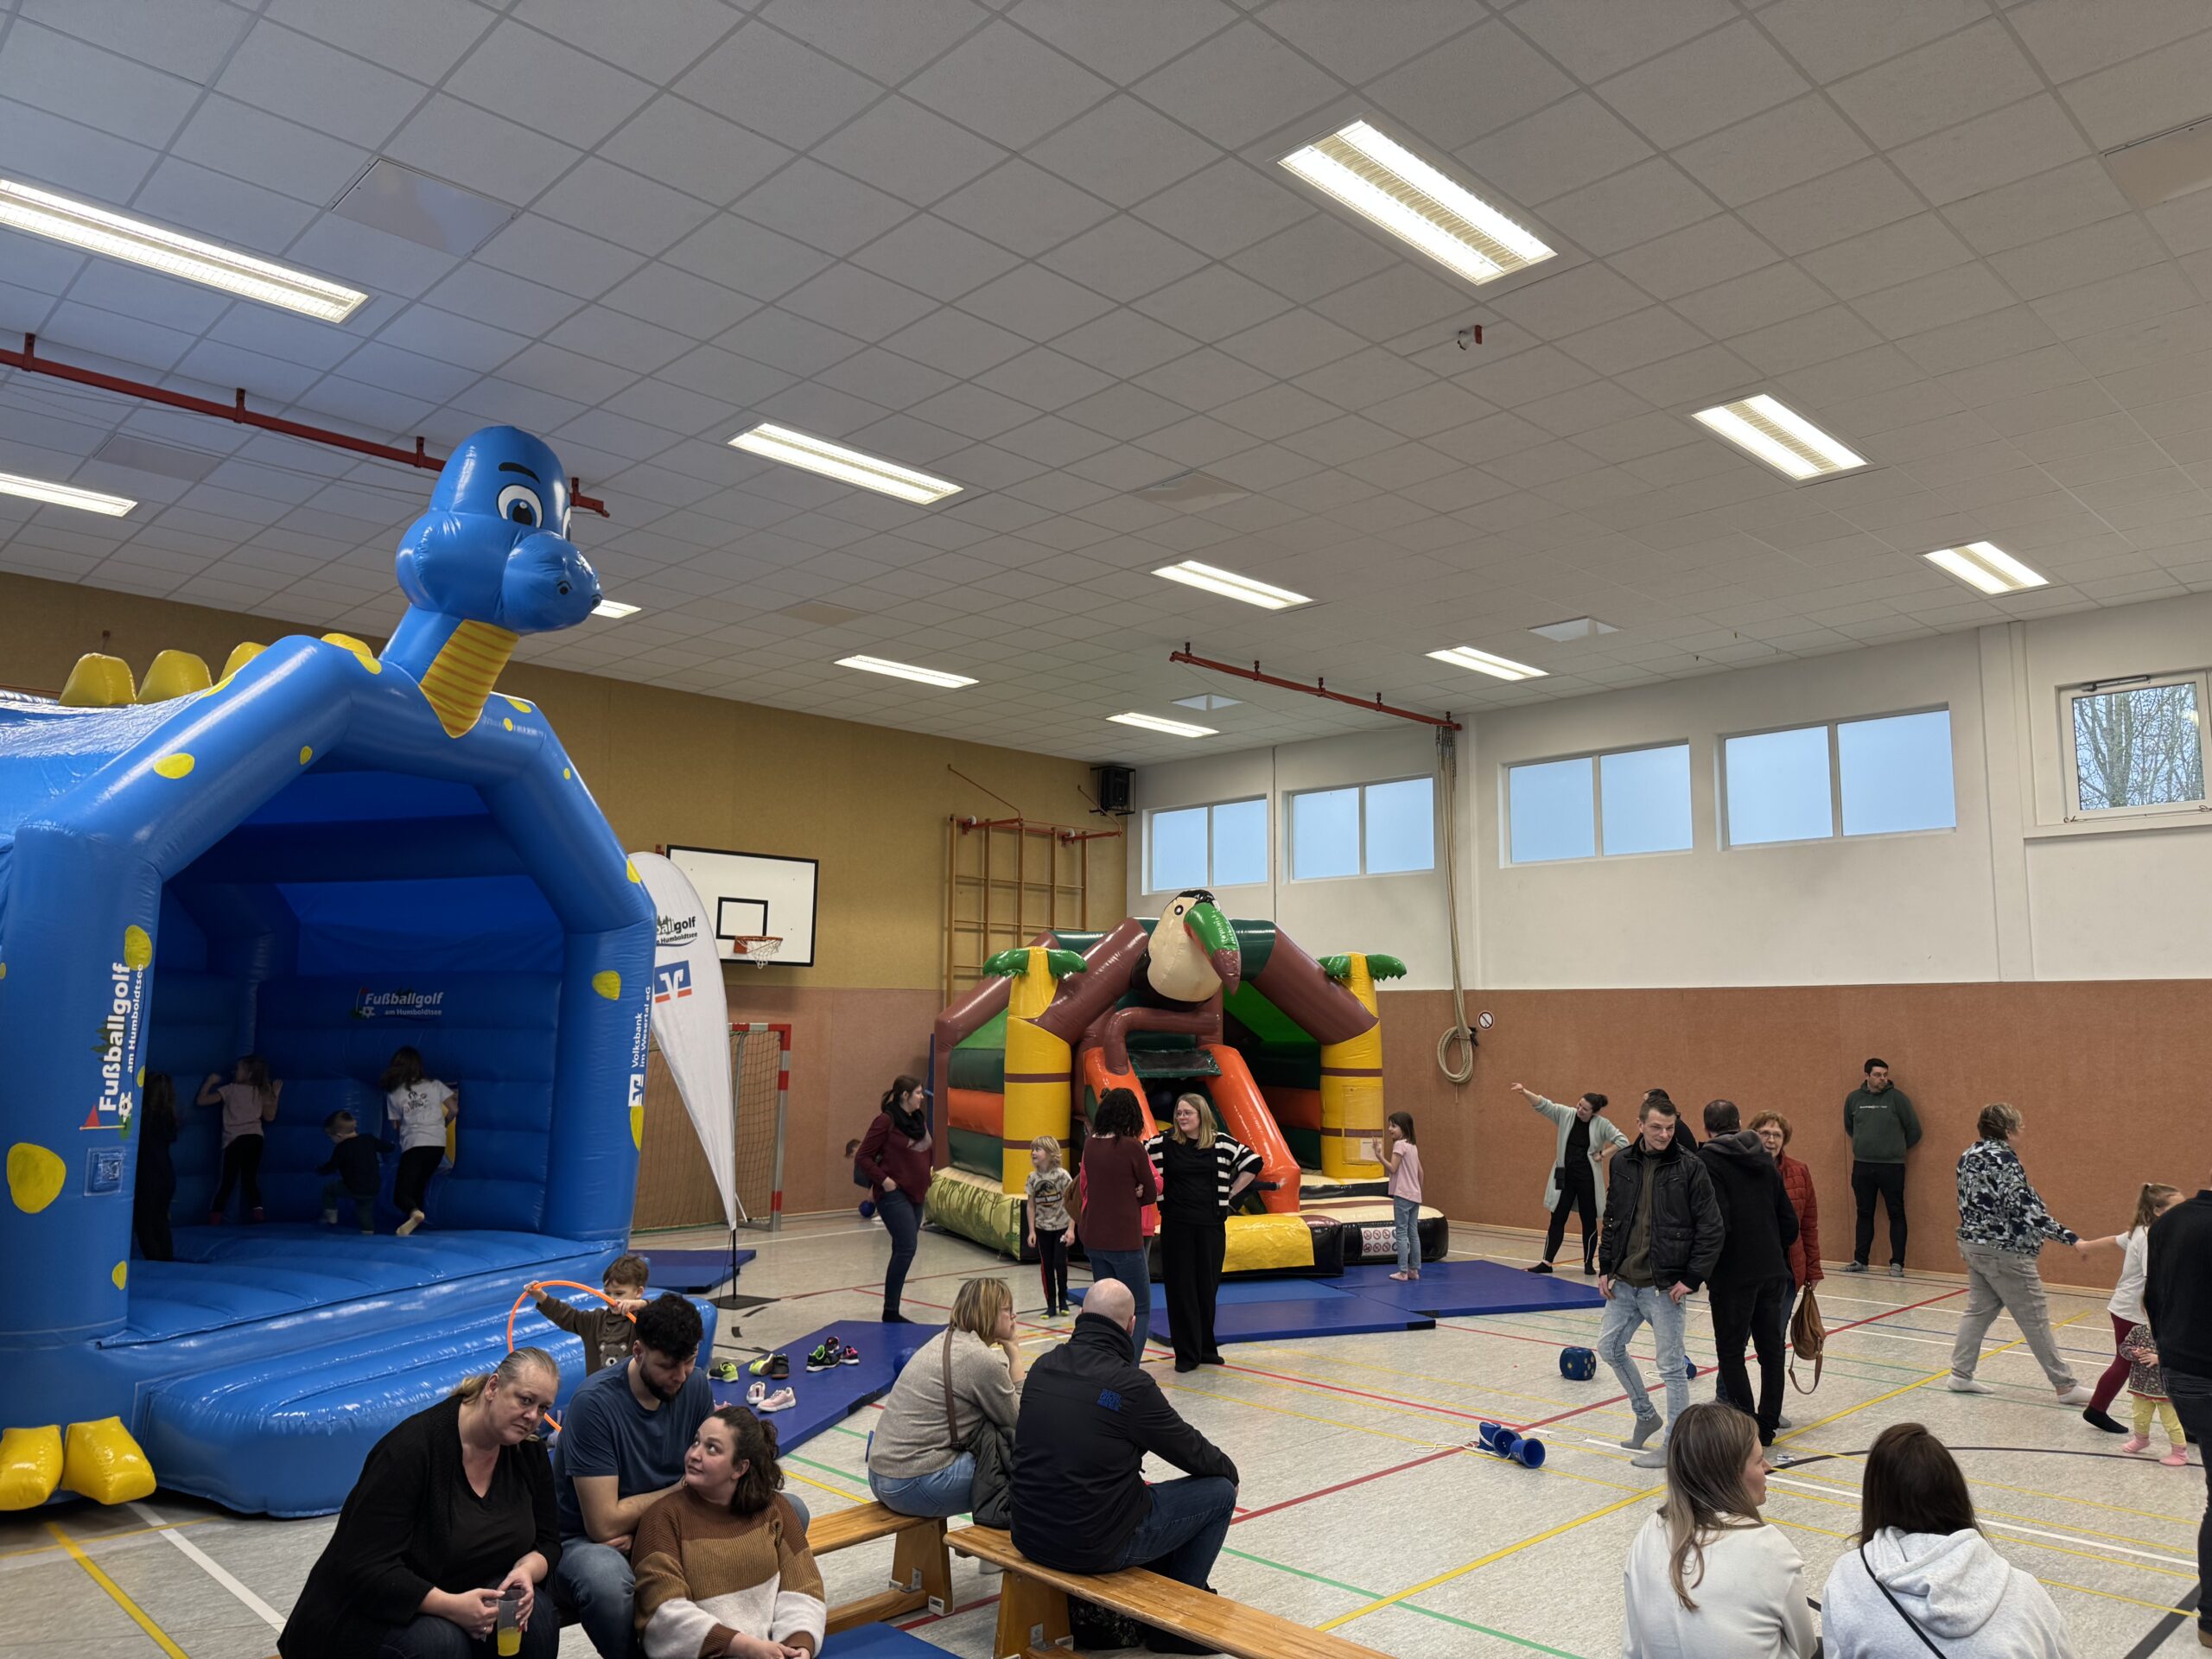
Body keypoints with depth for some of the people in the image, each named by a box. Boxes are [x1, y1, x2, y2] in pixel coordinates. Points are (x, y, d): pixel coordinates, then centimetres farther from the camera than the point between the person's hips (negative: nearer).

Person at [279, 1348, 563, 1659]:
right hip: (372, 1611, -5)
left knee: (536, 1620, -25)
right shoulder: (413, 1448, -24)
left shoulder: (528, 1450, -4)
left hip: (464, 1595, 6)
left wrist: (526, 1572, -20)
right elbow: (367, 1567, -26)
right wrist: (451, 1606, -37)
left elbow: (546, 1541, 4)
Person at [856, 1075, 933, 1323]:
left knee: (903, 1251, 9)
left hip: (915, 1195, 8)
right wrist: (884, 1179, -15)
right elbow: (862, 1157, -10)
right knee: (906, 1248, -14)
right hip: (894, 1195, -8)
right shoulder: (886, 1120, -13)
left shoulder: (919, 1119, 9)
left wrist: (926, 1182, 14)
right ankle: (890, 1312, -7)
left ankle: (892, 1311, 16)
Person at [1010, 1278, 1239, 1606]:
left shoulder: (1043, 1367, 1)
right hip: (1095, 1547, -7)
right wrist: (1229, 1471, 18)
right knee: (1220, 1492, 9)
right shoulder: (1131, 1384, -18)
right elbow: (1191, 1451, -4)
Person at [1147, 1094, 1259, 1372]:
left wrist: (1229, 1193, 4)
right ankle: (1186, 1353, 9)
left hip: (1211, 1225, 1)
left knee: (1208, 1286, 8)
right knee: (1180, 1288, 1)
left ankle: (1206, 1348, 22)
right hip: (1176, 1226, -1)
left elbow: (1253, 1162, 7)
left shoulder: (1221, 1144, 0)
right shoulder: (1164, 1143, -2)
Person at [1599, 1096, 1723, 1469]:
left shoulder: (1690, 1168, -11)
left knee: (1671, 1365, 2)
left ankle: (1674, 1444, 15)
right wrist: (1605, 1268, 7)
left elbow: (1711, 1229, -10)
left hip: (1664, 1286, -6)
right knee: (1610, 1347, 16)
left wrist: (1691, 1279, -13)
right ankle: (1646, 1415, 35)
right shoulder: (1623, 1164, 4)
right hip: (1624, 1283, 6)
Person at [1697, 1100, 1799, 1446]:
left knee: (1731, 1351, 5)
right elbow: (1790, 1222, 10)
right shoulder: (1765, 1160, 9)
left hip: (1734, 1274, -6)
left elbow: (1716, 1223, -19)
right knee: (1771, 1349, 14)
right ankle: (1767, 1427, 22)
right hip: (1774, 1272, 6)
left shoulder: (1707, 1161, -11)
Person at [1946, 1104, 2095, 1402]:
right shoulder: (2004, 1159, -19)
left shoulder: (1968, 1156, 8)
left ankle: (1960, 1375, 14)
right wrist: (2071, 1238, -23)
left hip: (1972, 1244, 8)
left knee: (1979, 1309, 14)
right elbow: (2027, 1208, -23)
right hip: (2004, 1251, -8)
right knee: (2034, 1318, 1)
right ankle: (2065, 1387, 10)